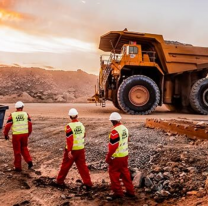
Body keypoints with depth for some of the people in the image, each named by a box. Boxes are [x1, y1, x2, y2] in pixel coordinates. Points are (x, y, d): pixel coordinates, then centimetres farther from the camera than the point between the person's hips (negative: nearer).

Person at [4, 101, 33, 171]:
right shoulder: (26, 114, 1)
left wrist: (6, 134, 8)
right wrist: (28, 133, 18)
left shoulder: (12, 115, -4)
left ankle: (18, 167, 18)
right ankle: (29, 162, 8)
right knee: (24, 148, 22)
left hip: (16, 135, -2)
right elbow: (30, 125, 3)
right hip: (24, 134, 2)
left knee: (17, 151, 10)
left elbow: (8, 125, -6)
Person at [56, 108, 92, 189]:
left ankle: (60, 180, 28)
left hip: (72, 150, -5)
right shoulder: (81, 125, 4)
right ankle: (88, 183, 5)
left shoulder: (69, 126, -16)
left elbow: (69, 139, -20)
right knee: (82, 166, 8)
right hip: (81, 149, 5)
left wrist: (69, 151, -21)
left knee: (65, 165, 12)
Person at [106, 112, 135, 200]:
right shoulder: (124, 128, 5)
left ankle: (118, 192, 13)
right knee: (125, 173, 17)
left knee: (114, 174, 5)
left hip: (117, 157, -8)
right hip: (125, 155, 9)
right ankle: (130, 191, 24)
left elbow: (113, 146, -23)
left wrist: (108, 157, -14)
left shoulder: (115, 131, -22)